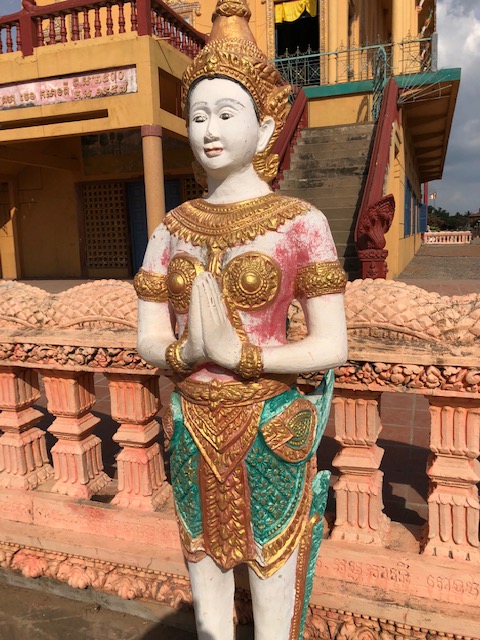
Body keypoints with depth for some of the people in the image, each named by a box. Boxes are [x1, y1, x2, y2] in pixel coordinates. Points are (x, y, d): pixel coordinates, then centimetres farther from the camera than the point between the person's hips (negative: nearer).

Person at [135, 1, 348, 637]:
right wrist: (188, 352, -18)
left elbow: (333, 346, -11)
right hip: (192, 434, 4)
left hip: (271, 435, -3)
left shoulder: (301, 222, -8)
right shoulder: (172, 228, 3)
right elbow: (149, 339, 3)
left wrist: (236, 353, -23)